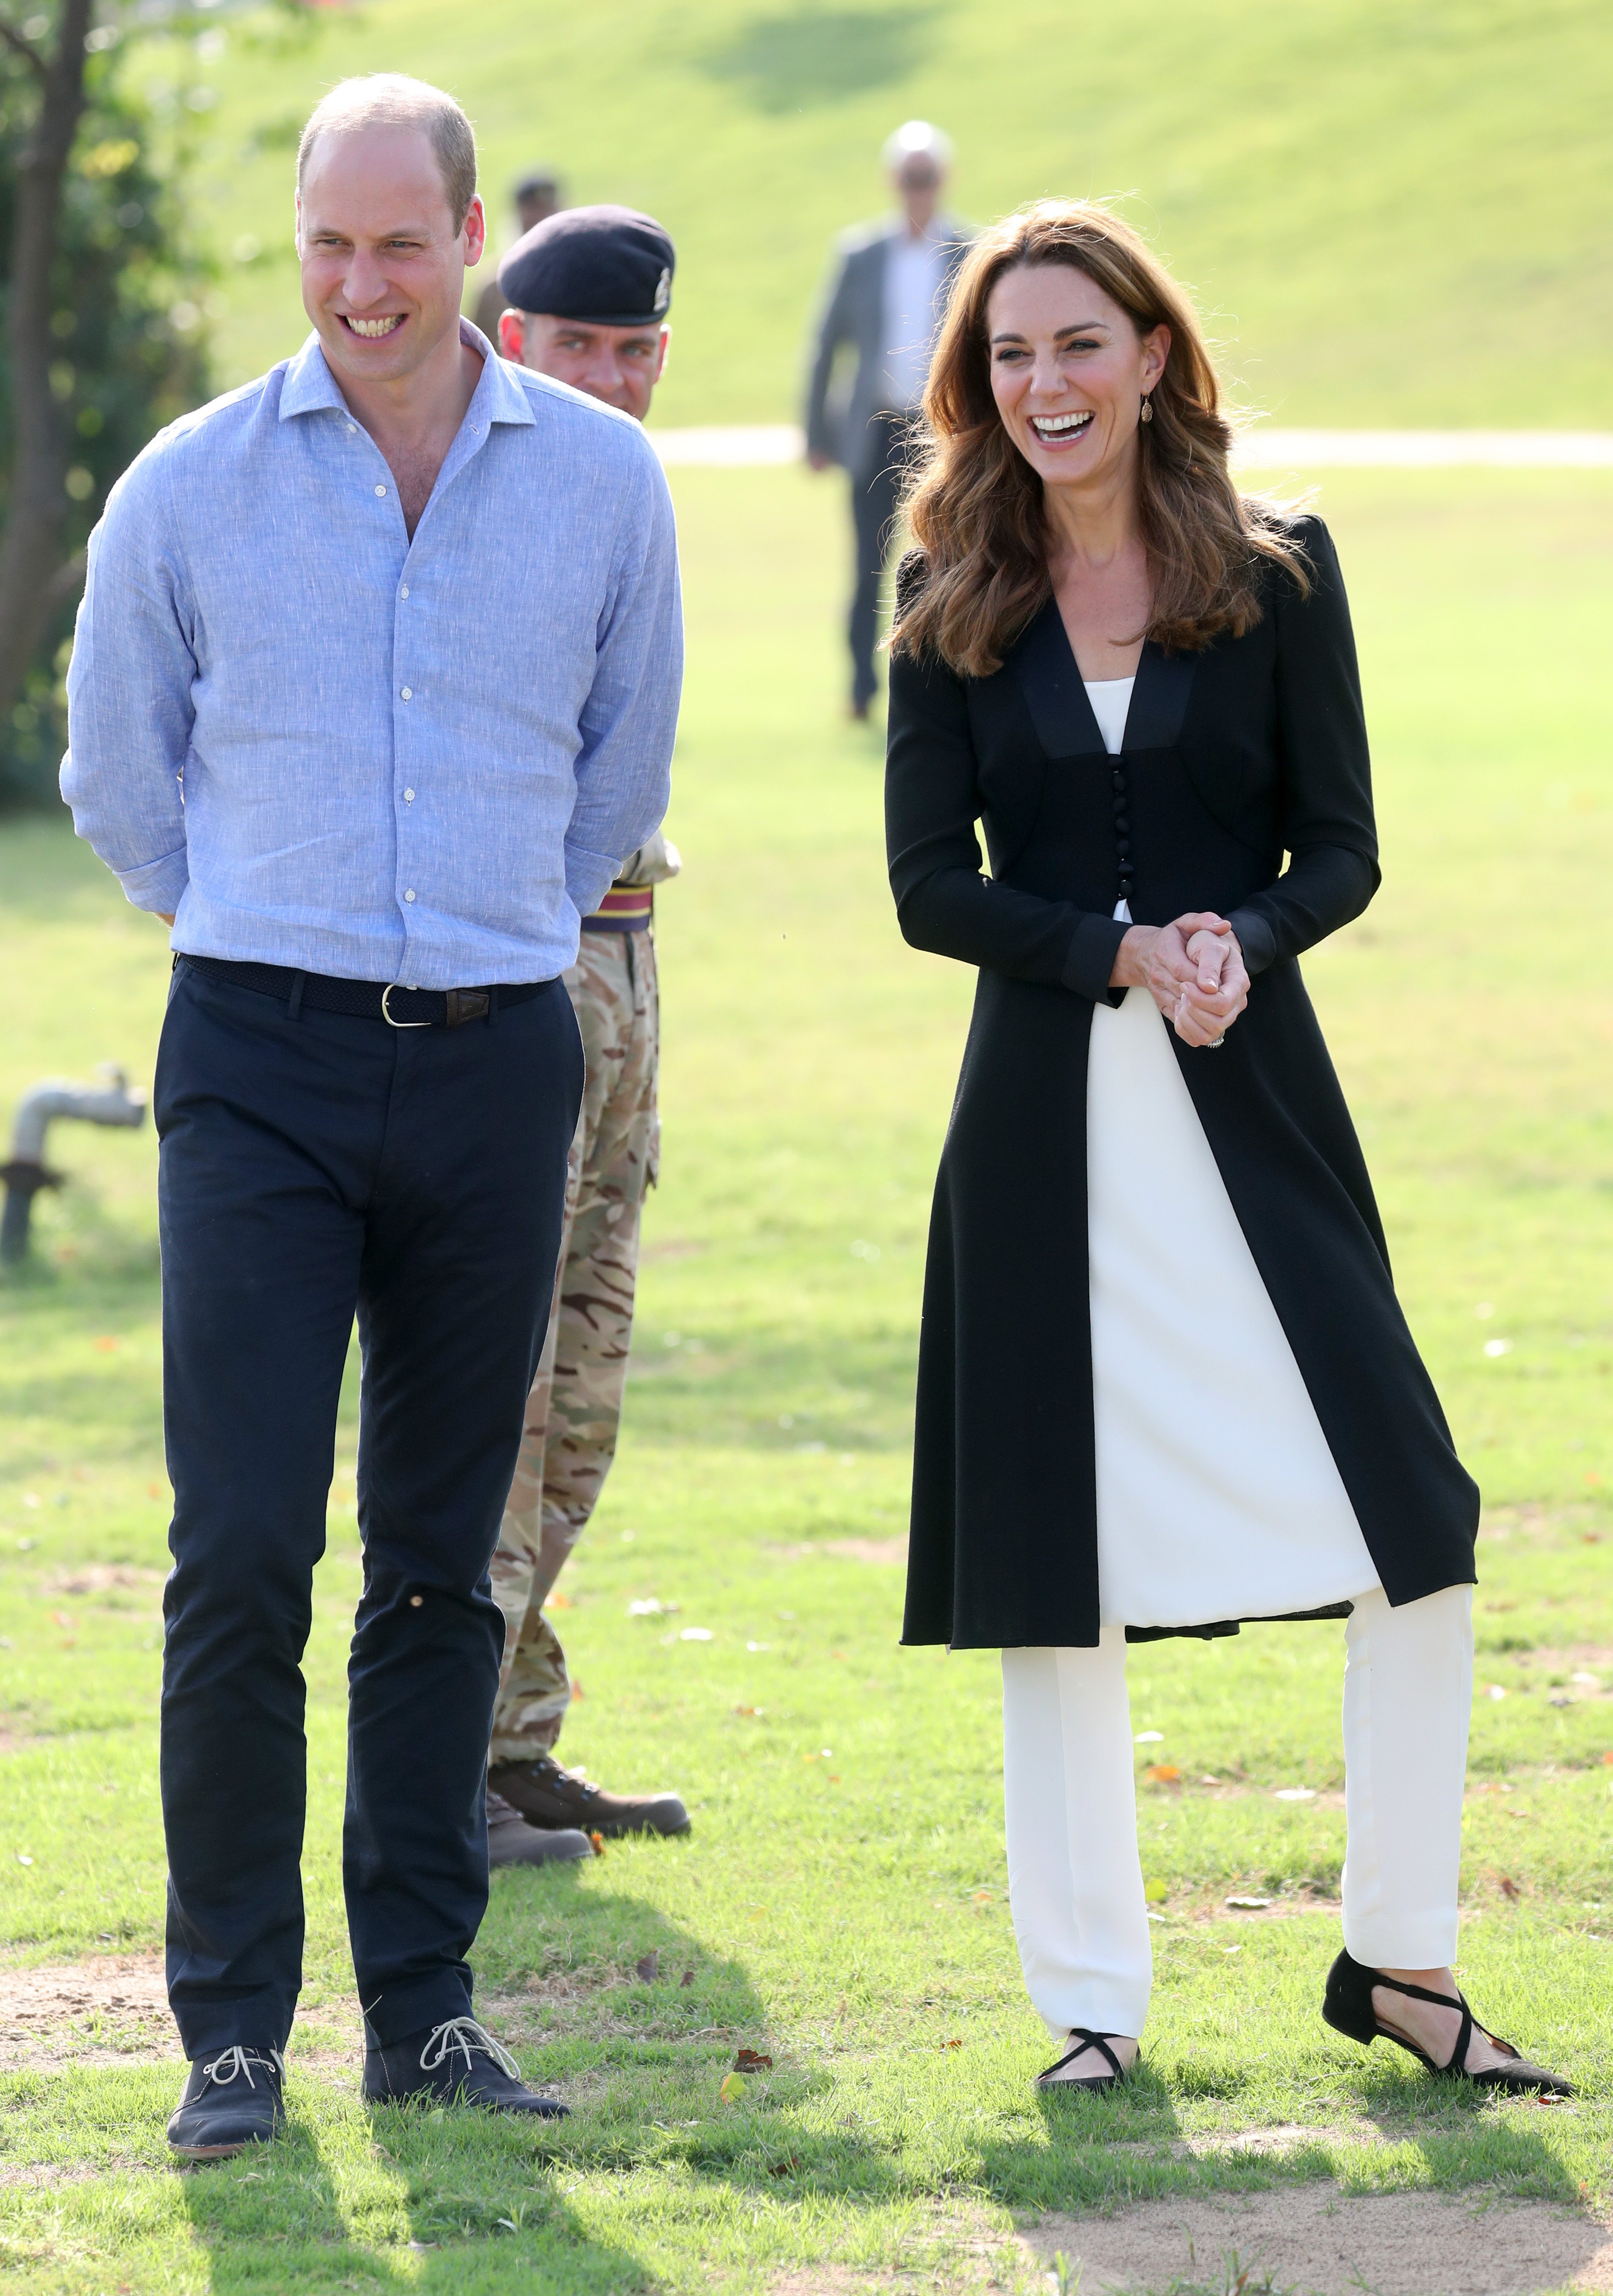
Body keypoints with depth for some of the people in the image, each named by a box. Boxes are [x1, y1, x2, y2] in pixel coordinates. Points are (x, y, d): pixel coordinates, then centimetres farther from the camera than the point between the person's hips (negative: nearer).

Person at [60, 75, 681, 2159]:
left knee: (442, 1566, 7)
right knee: (242, 1555, -9)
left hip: (495, 1065, 2)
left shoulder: (600, 480, 4)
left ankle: (423, 2005, 15)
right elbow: (114, 772, 14)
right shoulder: (192, 485, 0)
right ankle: (231, 2024, -2)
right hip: (261, 1062, -2)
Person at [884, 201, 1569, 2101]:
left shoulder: (1276, 572, 3)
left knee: (1417, 1538, -5)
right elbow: (929, 885, 0)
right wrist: (1125, 949, -16)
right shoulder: (954, 605, 4)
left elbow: (1341, 852, 3)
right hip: (1044, 1124, 0)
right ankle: (1090, 2000, 14)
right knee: (1057, 1580, 3)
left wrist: (1242, 939, -18)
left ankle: (1397, 1957, 11)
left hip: (1251, 1107, 0)